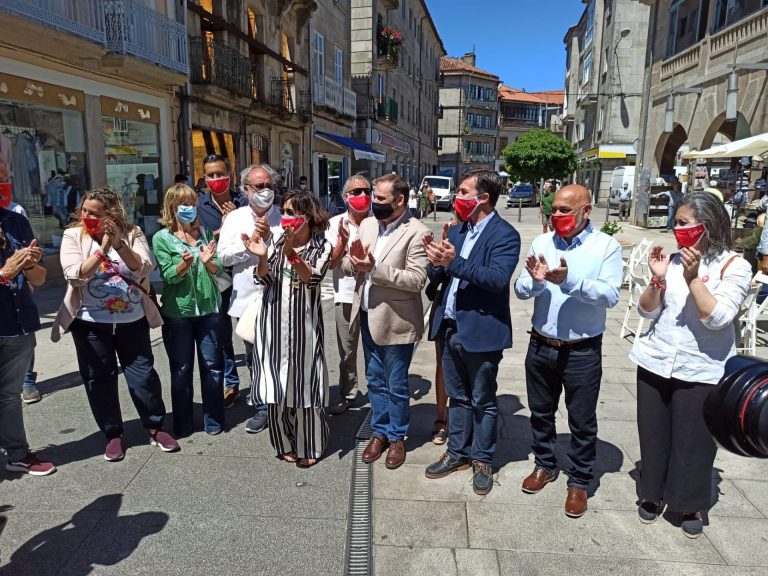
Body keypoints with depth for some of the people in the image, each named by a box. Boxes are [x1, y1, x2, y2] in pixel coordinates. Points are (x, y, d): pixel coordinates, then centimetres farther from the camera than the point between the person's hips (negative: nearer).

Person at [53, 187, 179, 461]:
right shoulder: (73, 236, -3)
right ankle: (113, 434, 25)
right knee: (99, 379, 8)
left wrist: (119, 243, -27)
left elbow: (143, 269, -15)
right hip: (90, 323, 0)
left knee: (143, 373, 5)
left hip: (132, 320, 0)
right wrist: (103, 250, -26)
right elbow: (75, 275, -16)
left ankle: (156, 427, 22)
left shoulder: (132, 234, -3)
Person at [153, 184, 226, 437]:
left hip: (209, 308, 2)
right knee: (181, 369, 9)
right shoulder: (161, 238, -1)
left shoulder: (205, 233, 7)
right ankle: (182, 424, 23)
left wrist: (208, 262, -17)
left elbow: (218, 270, 4)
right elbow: (169, 276, -9)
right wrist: (184, 264, -27)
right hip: (177, 312, -2)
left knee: (212, 366, 6)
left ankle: (214, 420, 20)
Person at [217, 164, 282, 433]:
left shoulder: (284, 217, 0)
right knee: (255, 358, 13)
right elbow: (224, 256, -2)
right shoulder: (235, 218, 6)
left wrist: (269, 237, -18)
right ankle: (262, 408, 29)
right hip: (247, 299, 3)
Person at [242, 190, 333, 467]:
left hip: (304, 322, -3)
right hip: (274, 321, 3)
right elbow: (265, 279, 0)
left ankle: (309, 447, 20)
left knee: (304, 382, 4)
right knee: (276, 383, 8)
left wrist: (292, 254, -30)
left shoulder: (321, 246, -2)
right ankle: (284, 443, 26)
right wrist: (262, 257, -19)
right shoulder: (277, 241, 6)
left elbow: (312, 279, -17)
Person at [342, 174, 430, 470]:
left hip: (396, 322, -6)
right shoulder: (367, 224, 5)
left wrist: (374, 268, -26)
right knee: (375, 381, 19)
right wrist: (354, 261, -16)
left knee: (396, 386, 10)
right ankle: (379, 432, 36)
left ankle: (396, 437, 30)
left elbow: (417, 279, -23)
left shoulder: (416, 232, -15)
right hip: (368, 317, 6)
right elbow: (347, 266, 8)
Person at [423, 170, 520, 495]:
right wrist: (437, 262, -14)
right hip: (451, 328, 7)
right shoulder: (456, 231, 10)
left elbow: (498, 278, -25)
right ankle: (457, 453, 34)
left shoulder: (505, 235, -11)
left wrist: (454, 262, -31)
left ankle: (482, 460, 27)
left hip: (481, 331, -6)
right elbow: (437, 277, 9)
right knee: (457, 396, 19)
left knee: (483, 401, 10)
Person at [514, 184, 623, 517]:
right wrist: (536, 280, -24)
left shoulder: (606, 245, -8)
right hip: (541, 346, 3)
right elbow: (521, 291, -2)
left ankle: (579, 481, 30)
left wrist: (569, 280, -29)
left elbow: (611, 295, -18)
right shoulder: (542, 242, 1)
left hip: (582, 351, -3)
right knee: (541, 412, 19)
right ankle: (544, 465, 40)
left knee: (582, 421, 11)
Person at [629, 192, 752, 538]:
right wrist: (657, 278, -13)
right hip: (655, 364, 4)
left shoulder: (734, 266, -8)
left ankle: (690, 505, 30)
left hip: (701, 371, -3)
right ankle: (653, 494, 34)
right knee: (653, 434, 14)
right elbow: (647, 311, 1)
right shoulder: (674, 260, 2)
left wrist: (692, 278, -23)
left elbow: (718, 318, -19)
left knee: (693, 441, 9)